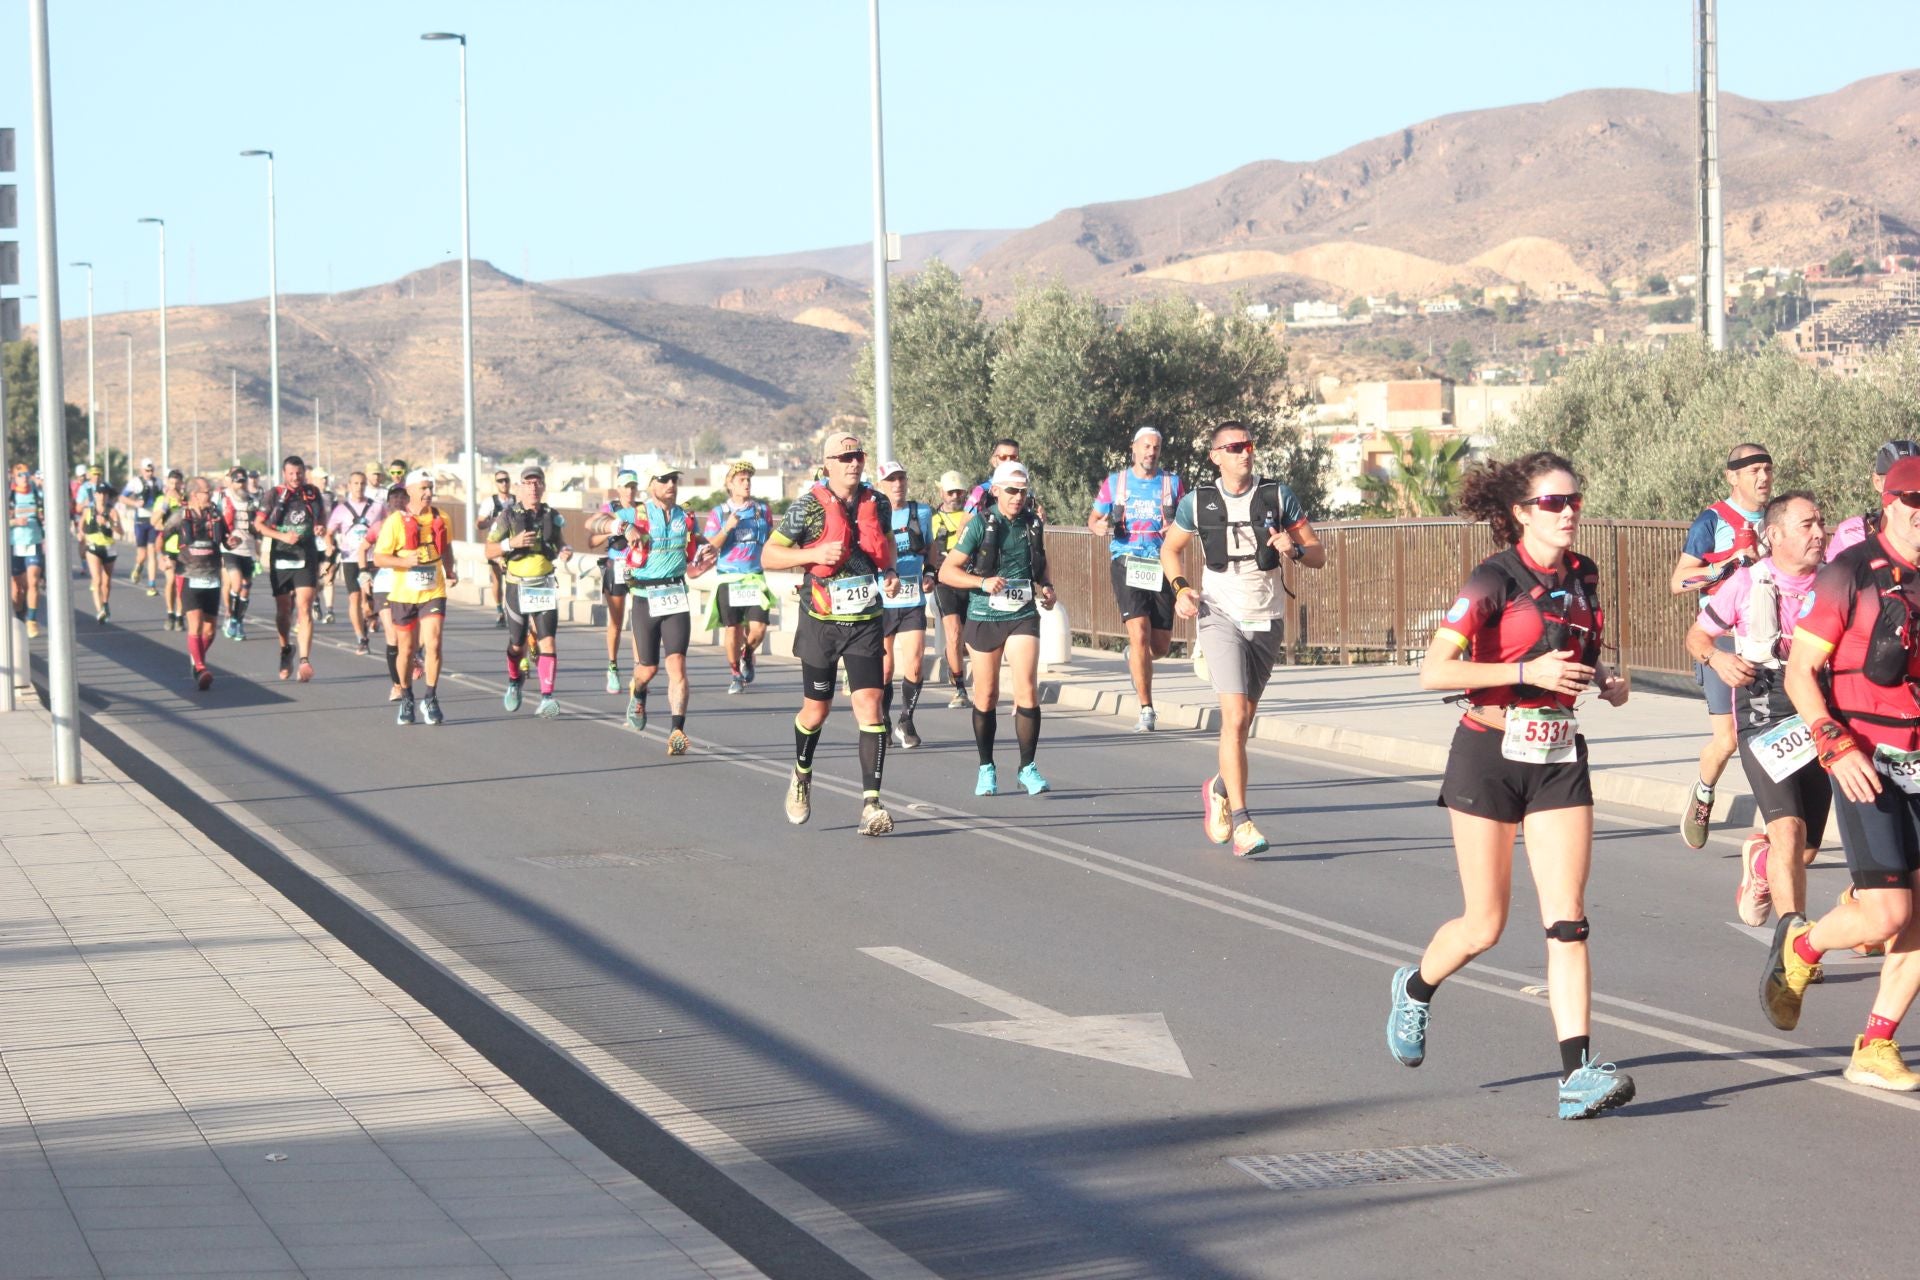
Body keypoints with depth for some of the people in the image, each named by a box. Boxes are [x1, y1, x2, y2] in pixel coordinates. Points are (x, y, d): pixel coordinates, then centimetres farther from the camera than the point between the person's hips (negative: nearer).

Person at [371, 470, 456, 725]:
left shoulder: (440, 519, 4)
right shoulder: (396, 521, -8)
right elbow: (379, 558, -7)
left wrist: (450, 572, 9)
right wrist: (405, 561, -22)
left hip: (433, 592, 2)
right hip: (404, 595, -2)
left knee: (433, 644, -13)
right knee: (406, 649, 8)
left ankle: (431, 700, -2)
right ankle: (406, 700, 26)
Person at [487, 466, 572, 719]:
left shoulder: (552, 517, 4)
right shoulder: (507, 517, -4)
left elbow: (560, 543, 20)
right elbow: (489, 551, -5)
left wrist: (565, 551, -3)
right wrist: (511, 543, -22)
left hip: (546, 588, 1)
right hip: (517, 587, -1)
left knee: (547, 641, -11)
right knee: (517, 643, 10)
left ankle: (546, 698, -14)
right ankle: (514, 683, 39)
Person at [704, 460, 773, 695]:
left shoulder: (762, 510, 9)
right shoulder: (718, 513, 5)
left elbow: (771, 541, 22)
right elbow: (710, 547, -3)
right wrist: (727, 528, -15)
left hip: (755, 578, 1)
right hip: (728, 579, -1)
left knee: (758, 628, -11)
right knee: (732, 629, -1)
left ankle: (747, 654, 21)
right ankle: (735, 673, 19)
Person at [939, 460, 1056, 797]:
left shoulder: (1033, 524, 5)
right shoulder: (980, 524, -7)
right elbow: (947, 571, -7)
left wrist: (1047, 588, 4)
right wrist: (984, 582, -21)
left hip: (1023, 616, 2)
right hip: (984, 617, -2)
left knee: (1027, 691, -11)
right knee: (986, 696, 7)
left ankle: (1028, 768, -2)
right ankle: (986, 769, 21)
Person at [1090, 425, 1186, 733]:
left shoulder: (1172, 483, 10)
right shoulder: (1114, 483, 9)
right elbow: (1094, 517, 17)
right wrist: (1098, 526, -7)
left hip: (1161, 567, 2)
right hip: (1126, 564, -2)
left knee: (1161, 646, 4)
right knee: (1139, 634, -17)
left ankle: (1134, 657, 42)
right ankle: (1146, 710, -13)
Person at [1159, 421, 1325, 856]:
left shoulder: (1278, 496, 1)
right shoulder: (1198, 502, -1)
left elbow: (1318, 555, 4)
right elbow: (1170, 548, 15)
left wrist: (1294, 548, -18)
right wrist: (1181, 588, -3)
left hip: (1267, 620, 3)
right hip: (1221, 617, -3)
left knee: (1243, 719, 12)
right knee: (1235, 716, -17)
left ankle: (1220, 788, 39)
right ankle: (1241, 821, -17)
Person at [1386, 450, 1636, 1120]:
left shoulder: (1583, 576, 7)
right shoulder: (1494, 580, -12)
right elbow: (1434, 670, -19)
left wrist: (1604, 680, 3)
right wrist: (1527, 670, -24)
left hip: (1559, 759, 4)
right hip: (1490, 756, -4)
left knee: (1567, 921, -6)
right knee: (1485, 925, 4)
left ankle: (1578, 1071, -11)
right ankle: (1415, 987, 35)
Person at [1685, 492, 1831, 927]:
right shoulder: (1748, 583, -2)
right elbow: (1697, 635, 9)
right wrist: (1717, 658, -13)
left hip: (1819, 723, 3)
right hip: (1762, 719, -3)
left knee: (1806, 849, 12)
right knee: (1788, 830, -22)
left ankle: (1759, 856, 47)